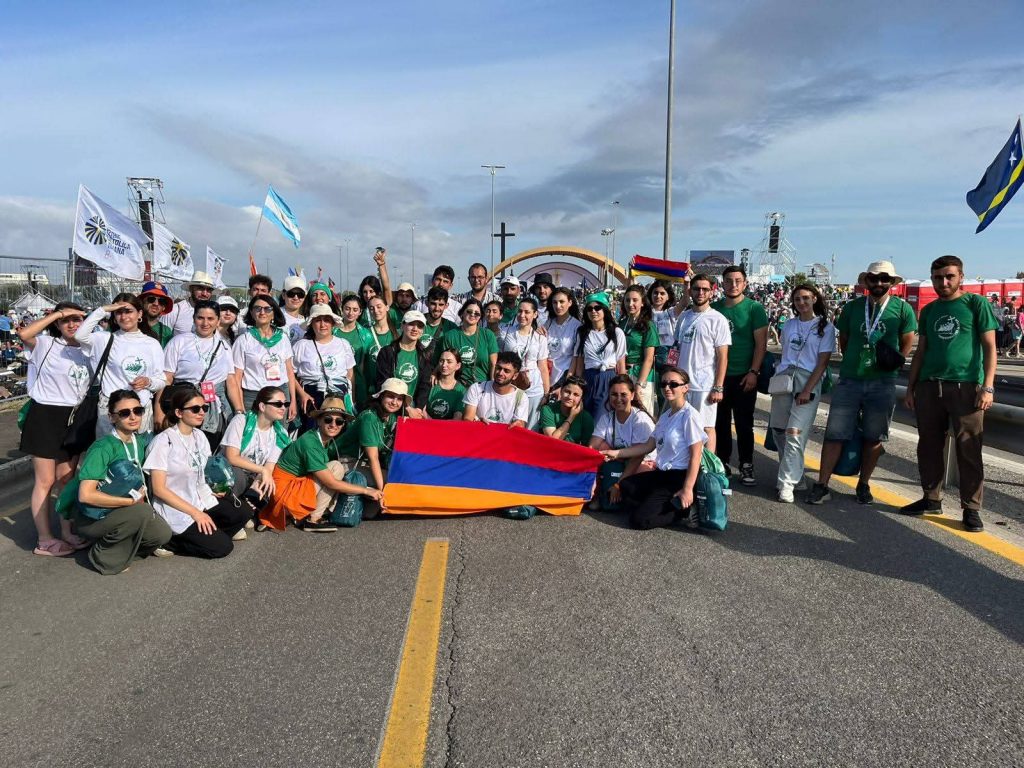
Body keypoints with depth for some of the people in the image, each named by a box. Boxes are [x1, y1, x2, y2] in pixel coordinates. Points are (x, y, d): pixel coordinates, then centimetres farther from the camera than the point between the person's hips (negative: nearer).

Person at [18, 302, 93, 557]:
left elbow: (94, 385, 15)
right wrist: (57, 313, -21)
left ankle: (66, 532, 24)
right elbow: (24, 334, -29)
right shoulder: (46, 344, -7)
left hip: (73, 418, 6)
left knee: (66, 479, 14)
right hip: (45, 416, -6)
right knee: (46, 481, 0)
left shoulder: (87, 350, 10)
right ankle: (44, 540, 8)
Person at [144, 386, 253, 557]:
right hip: (176, 510, -6)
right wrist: (195, 513, -18)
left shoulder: (200, 436, 7)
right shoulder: (164, 441, -15)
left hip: (202, 499, 6)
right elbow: (159, 489, -16)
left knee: (244, 510, -16)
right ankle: (172, 540, 0)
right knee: (221, 547, -17)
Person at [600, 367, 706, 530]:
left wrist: (687, 489, -23)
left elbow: (695, 456, -17)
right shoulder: (665, 416, 12)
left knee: (639, 520, -14)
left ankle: (686, 509, 0)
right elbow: (648, 446, 14)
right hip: (662, 473, 9)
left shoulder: (689, 415, -14)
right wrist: (616, 453, 9)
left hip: (680, 477, -9)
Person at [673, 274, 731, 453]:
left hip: (705, 385, -5)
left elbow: (722, 356, -8)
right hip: (683, 383, 5)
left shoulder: (718, 319, -5)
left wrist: (718, 387, -13)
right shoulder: (683, 317, 11)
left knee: (706, 428, 1)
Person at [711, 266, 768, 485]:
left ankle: (746, 466, 12)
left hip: (743, 376, -3)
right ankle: (722, 463, 20)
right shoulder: (715, 308, 8)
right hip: (718, 374, 3)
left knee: (744, 423, 2)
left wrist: (753, 372, -12)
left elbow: (761, 343, -5)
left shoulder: (754, 308, -2)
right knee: (720, 422, 9)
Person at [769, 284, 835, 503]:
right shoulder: (788, 325, 15)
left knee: (795, 433, -13)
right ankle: (793, 473, 25)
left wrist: (807, 390, -12)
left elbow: (822, 362, -3)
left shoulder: (825, 327, 3)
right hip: (783, 378, 4)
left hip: (808, 380, -4)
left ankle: (787, 483, -12)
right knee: (779, 430, 4)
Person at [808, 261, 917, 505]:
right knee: (834, 434, -2)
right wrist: (855, 363, 9)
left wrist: (890, 364, 0)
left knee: (873, 437, 8)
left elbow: (907, 344, 7)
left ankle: (864, 485, 22)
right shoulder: (852, 307, 6)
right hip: (849, 380, 1)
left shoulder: (902, 308, 0)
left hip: (882, 383, -1)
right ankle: (822, 486, 2)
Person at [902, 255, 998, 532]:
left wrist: (988, 387, -10)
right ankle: (932, 498, 21)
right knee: (929, 446, 9)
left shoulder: (976, 304, 3)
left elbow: (990, 347, -1)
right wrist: (910, 388, 14)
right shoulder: (928, 311, 15)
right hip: (929, 385, 5)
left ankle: (971, 508, 6)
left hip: (966, 386, -4)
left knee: (968, 450, -3)